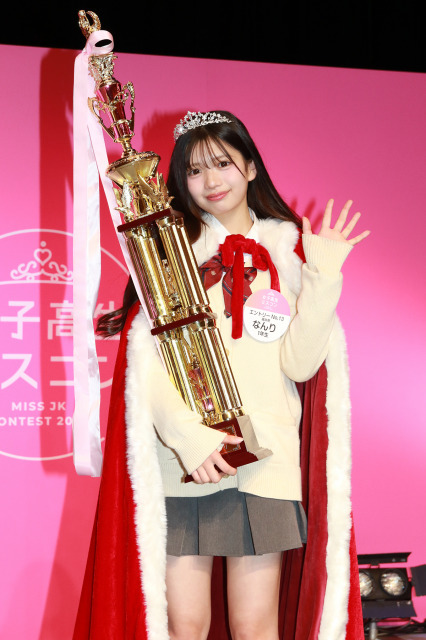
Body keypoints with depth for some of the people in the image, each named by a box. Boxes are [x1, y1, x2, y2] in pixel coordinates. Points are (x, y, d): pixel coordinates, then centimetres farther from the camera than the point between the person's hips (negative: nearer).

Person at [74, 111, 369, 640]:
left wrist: (323, 275, -6)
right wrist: (186, 435, -16)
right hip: (180, 463, -1)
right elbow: (144, 361, -3)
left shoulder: (288, 249, 11)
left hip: (264, 458, 1)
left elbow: (299, 363, 1)